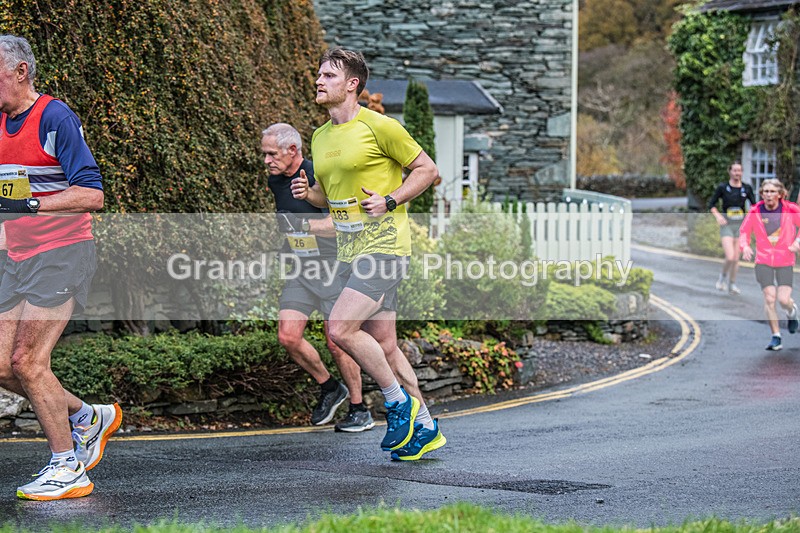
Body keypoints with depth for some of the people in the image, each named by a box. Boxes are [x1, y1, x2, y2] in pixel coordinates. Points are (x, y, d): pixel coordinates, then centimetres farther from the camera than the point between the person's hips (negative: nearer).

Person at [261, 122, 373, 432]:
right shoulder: (275, 182, 6)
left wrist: (307, 225, -34)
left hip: (333, 269, -7)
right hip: (300, 271, 7)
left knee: (336, 343, -6)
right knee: (287, 336, -6)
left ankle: (360, 411, 9)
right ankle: (329, 388, 16)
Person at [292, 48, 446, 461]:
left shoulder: (378, 126, -9)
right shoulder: (320, 137, 14)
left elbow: (427, 169, -4)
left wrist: (390, 201, -14)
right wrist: (307, 193, 3)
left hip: (384, 243, -8)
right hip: (350, 250, 8)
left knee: (341, 329, -19)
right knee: (383, 346, 8)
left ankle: (399, 403, -3)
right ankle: (424, 427, 18)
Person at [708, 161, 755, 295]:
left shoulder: (747, 188, 2)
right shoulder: (722, 188, -3)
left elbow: (754, 205, 10)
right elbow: (711, 204, 5)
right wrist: (718, 216, -11)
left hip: (741, 225, 3)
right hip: (727, 225, -3)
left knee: (736, 258, 5)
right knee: (730, 257, -15)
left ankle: (732, 285, 18)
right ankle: (723, 276, 13)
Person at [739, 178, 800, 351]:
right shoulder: (755, 212, -2)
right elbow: (744, 232, 10)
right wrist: (745, 246, -10)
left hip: (785, 261, -1)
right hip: (763, 261, 1)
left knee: (784, 299, -10)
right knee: (769, 298, -9)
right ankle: (775, 337, 2)